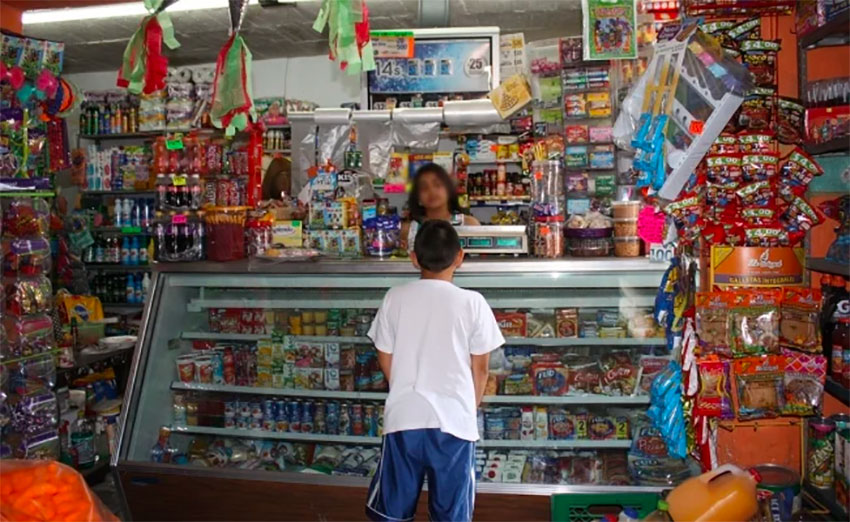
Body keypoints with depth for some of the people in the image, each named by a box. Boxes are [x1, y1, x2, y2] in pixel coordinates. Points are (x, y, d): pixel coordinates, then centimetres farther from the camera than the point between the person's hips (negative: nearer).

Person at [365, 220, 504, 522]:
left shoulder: (395, 298, -2)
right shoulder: (472, 302, -6)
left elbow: (385, 359, 6)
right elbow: (480, 367, 0)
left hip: (404, 416, 2)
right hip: (454, 418, -1)